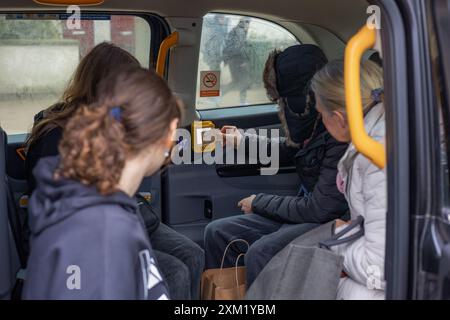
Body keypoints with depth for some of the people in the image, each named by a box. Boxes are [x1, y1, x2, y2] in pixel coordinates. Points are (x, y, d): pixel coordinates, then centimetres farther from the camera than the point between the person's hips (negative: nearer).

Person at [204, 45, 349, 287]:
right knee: (217, 233, 2)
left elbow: (321, 209, -23)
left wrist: (260, 203, -9)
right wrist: (243, 141, 27)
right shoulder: (313, 123, -1)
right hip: (307, 210, 9)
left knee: (261, 252, -31)